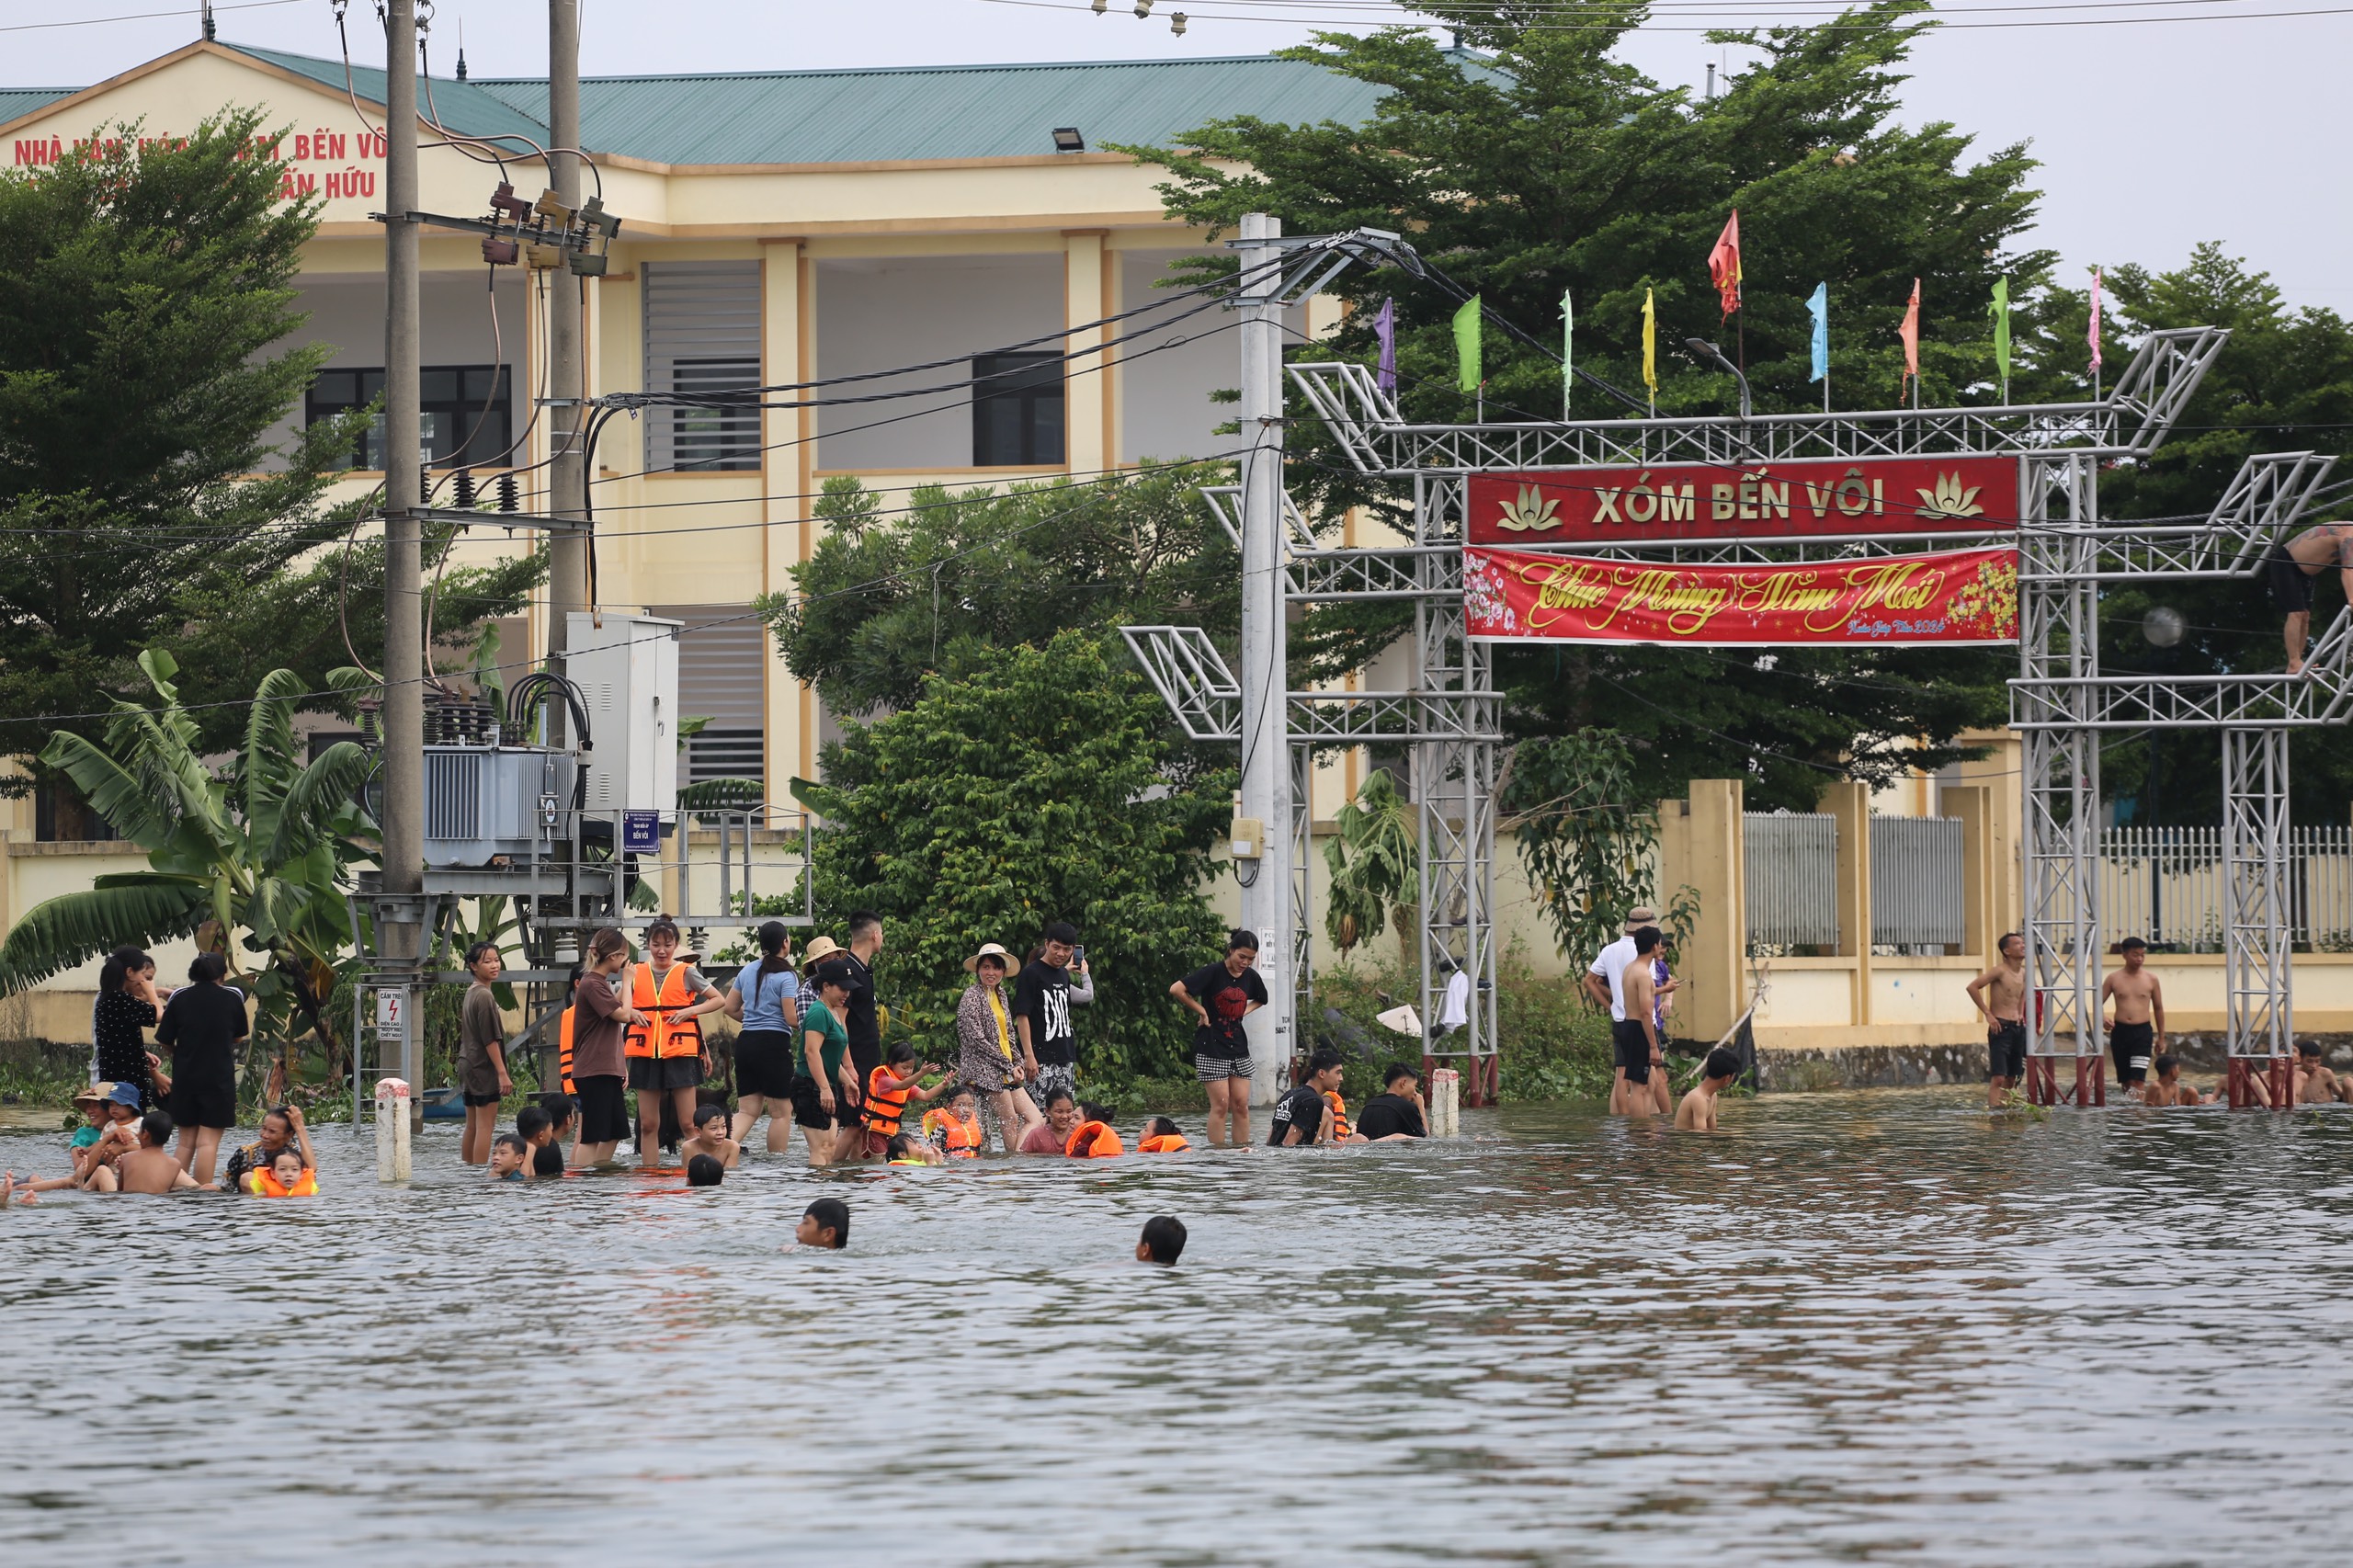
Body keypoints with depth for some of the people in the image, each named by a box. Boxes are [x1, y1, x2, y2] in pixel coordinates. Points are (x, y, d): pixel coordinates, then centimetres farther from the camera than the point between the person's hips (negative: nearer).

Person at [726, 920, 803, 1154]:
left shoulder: (747, 971, 10)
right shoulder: (786, 976, -10)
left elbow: (730, 1008, 16)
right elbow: (792, 1018, -14)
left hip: (746, 1041, 6)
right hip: (774, 1043, -6)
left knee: (747, 1110, 7)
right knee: (781, 1112, 5)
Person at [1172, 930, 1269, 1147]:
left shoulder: (1250, 977, 8)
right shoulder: (1212, 973, -10)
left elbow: (1260, 1000, 30)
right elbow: (1176, 990, -17)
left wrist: (1244, 1012, 11)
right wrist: (1201, 1011, -10)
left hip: (1238, 1047, 6)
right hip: (1212, 1048, -6)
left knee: (1241, 1104, 2)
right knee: (1221, 1104, -9)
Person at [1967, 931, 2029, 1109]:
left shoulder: (2024, 973, 11)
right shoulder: (1999, 971, -11)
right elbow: (1972, 987, -17)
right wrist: (1987, 1013, -16)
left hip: (2018, 1027, 7)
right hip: (2000, 1027, -7)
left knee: (2011, 1078, 8)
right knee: (1998, 1077, -15)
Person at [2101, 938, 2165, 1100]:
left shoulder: (2151, 980, 5)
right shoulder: (2113, 979, 5)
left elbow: (2158, 1009, 13)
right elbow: (2098, 1003, 6)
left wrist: (2161, 1038, 15)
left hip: (2143, 1031, -2)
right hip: (2120, 1031, 2)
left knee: (2138, 1080, -15)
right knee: (2126, 1080, 7)